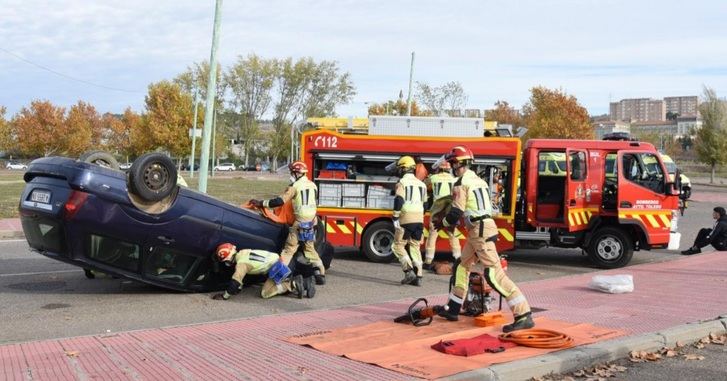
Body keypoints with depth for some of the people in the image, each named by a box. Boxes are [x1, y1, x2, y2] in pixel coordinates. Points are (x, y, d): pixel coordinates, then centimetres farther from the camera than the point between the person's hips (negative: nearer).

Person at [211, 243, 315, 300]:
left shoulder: (241, 263, -14)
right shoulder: (242, 253, 13)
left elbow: (235, 281, -18)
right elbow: (240, 275, 27)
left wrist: (224, 296, -11)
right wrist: (238, 288, 31)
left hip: (274, 268, -9)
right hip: (276, 262, 9)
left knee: (265, 293, -8)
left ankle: (293, 284, -14)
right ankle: (305, 282, 8)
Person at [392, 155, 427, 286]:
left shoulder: (402, 182, -4)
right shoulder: (421, 184, 18)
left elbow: (398, 202, -15)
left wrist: (395, 219, -12)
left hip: (406, 220, -6)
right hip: (419, 220, 6)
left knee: (398, 246, 3)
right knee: (415, 247, 12)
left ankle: (409, 271, -11)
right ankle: (418, 276, 8)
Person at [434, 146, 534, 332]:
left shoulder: (462, 183, -10)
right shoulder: (478, 180, 18)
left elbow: (456, 213, -13)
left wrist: (443, 223, 6)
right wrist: (452, 222, 28)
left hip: (480, 231, -10)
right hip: (483, 227, 10)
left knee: (494, 274, -14)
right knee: (462, 267, 19)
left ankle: (524, 316, -17)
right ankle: (453, 309, 27)